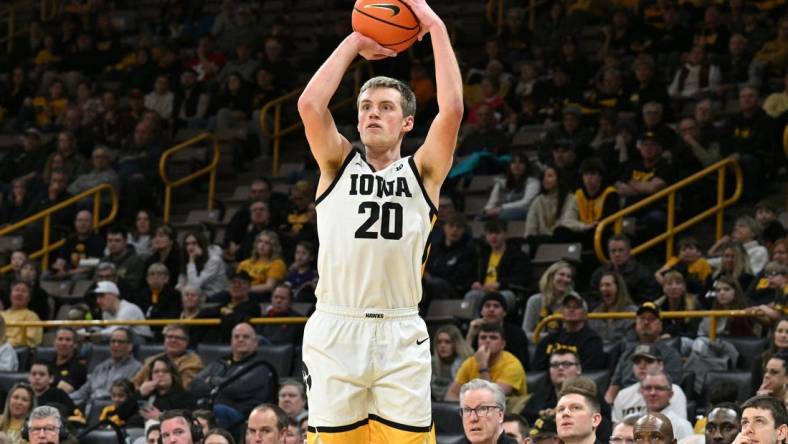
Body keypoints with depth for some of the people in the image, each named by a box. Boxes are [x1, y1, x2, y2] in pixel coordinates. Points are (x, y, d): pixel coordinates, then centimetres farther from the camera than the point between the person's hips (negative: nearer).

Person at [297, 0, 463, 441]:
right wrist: (356, 42, 1)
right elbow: (310, 104, -5)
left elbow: (452, 108, -5)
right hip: (335, 333, 0)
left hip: (401, 339, 0)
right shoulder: (338, 165, 12)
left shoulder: (422, 173, 10)